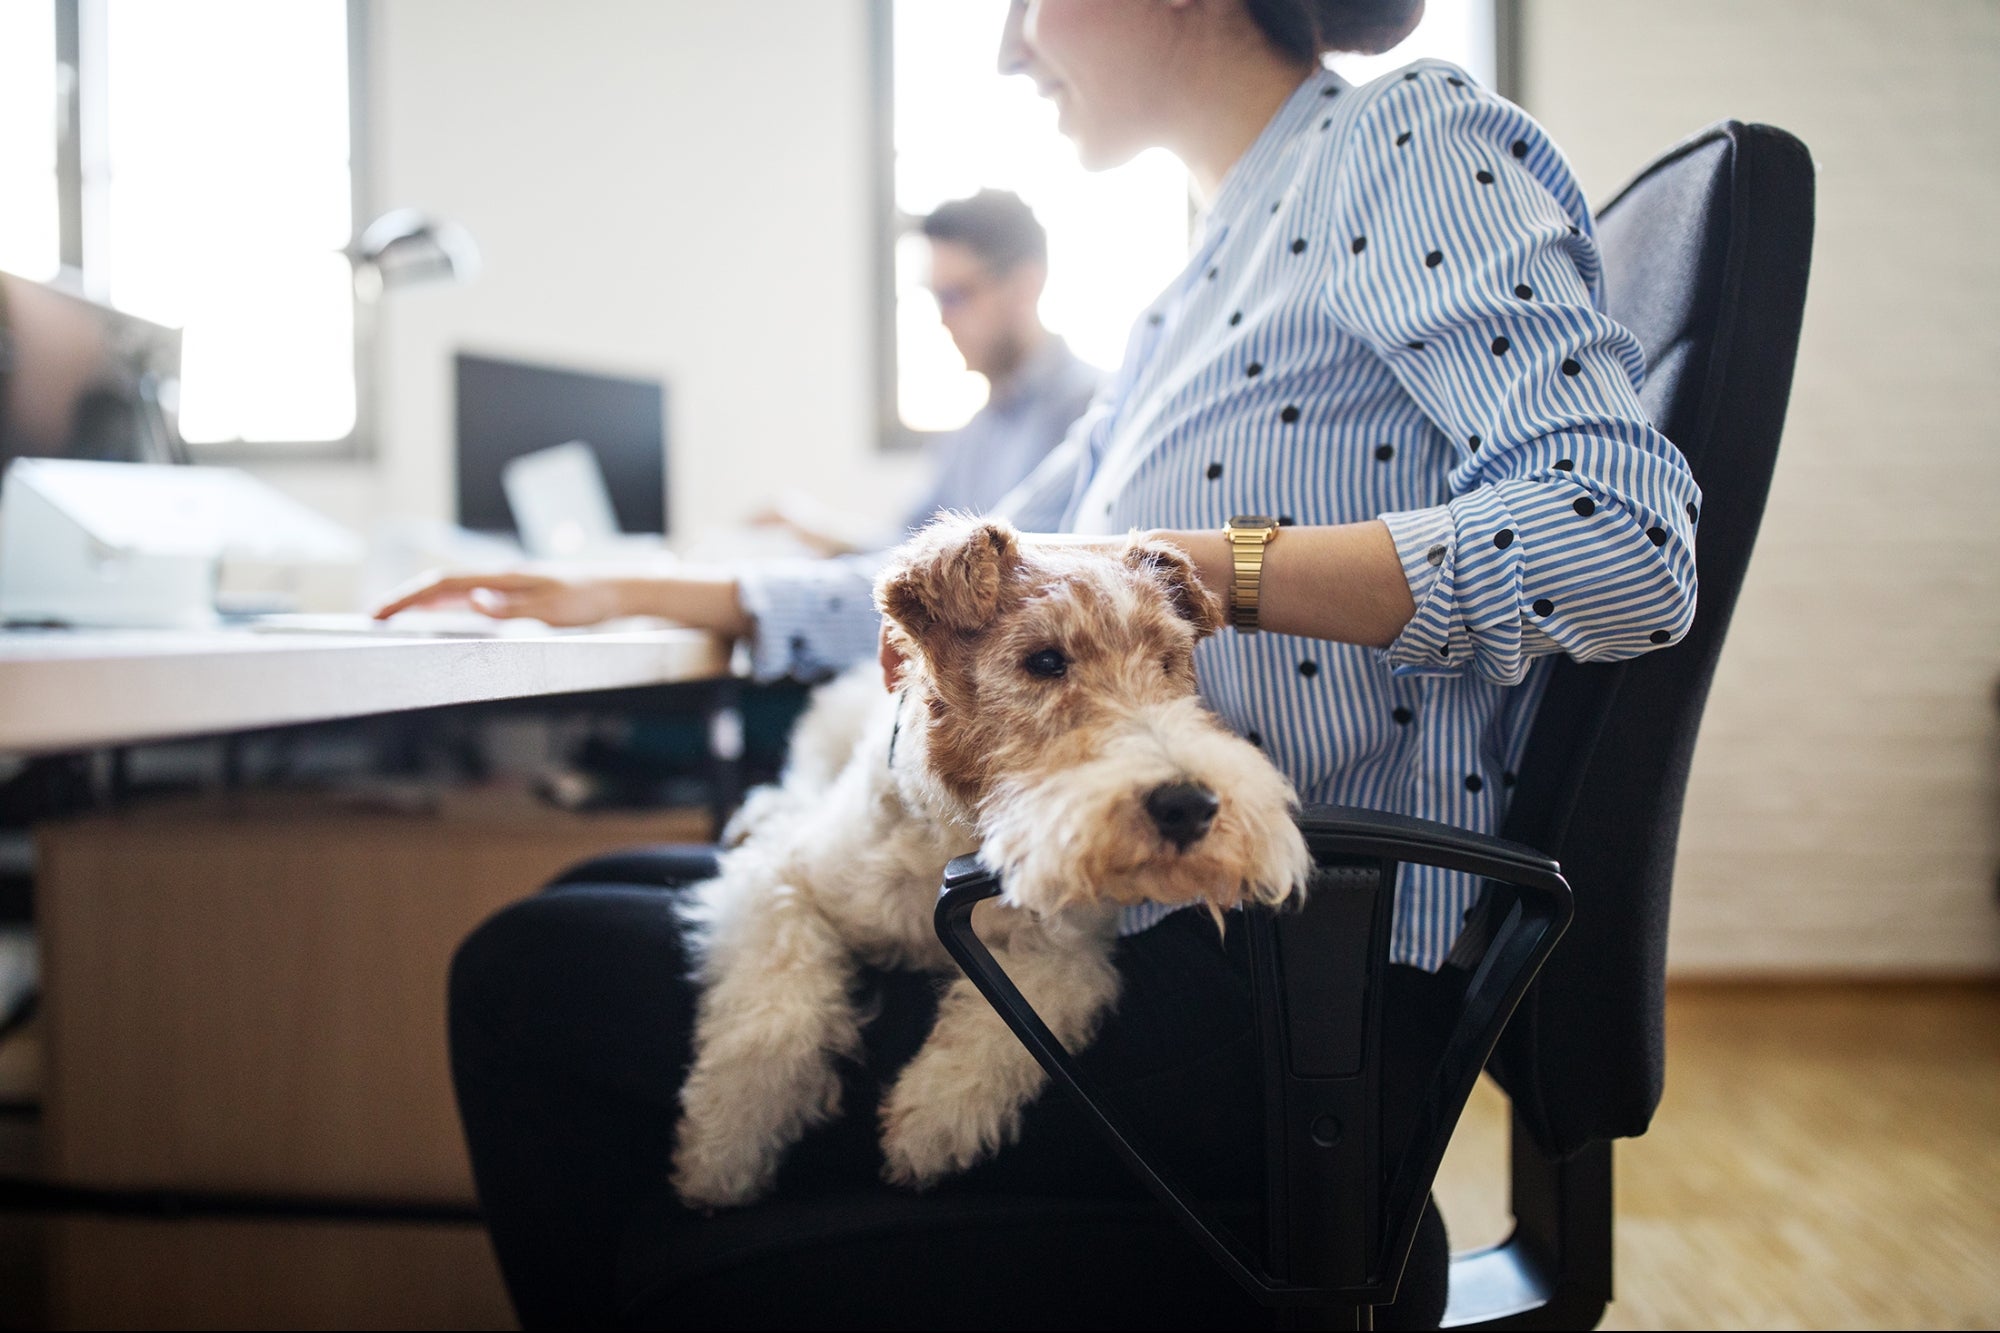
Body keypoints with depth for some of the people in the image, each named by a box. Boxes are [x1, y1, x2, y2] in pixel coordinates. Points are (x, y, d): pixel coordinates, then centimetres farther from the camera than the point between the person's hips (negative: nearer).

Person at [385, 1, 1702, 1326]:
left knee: (534, 981, -10)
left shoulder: (1414, 139, -7)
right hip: (1143, 918, 10)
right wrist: (636, 597, 25)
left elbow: (1625, 543, -22)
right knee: (608, 900, 16)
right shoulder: (1202, 293, 21)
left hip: (1287, 985, -10)